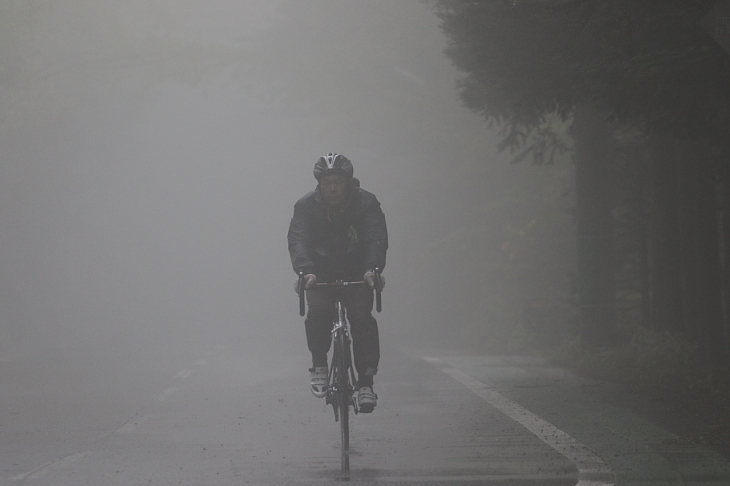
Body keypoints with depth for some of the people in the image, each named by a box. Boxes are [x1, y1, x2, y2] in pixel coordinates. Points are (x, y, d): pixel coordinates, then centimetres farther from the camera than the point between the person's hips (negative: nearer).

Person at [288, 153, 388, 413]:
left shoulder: (366, 203, -13)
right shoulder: (306, 206, -11)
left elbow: (377, 238, -24)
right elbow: (298, 241, -22)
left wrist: (372, 269, -43)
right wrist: (305, 271, -41)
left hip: (357, 274, 0)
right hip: (320, 273, 1)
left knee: (361, 318, -19)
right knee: (318, 312, -25)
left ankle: (365, 382, -16)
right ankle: (319, 364, -5)